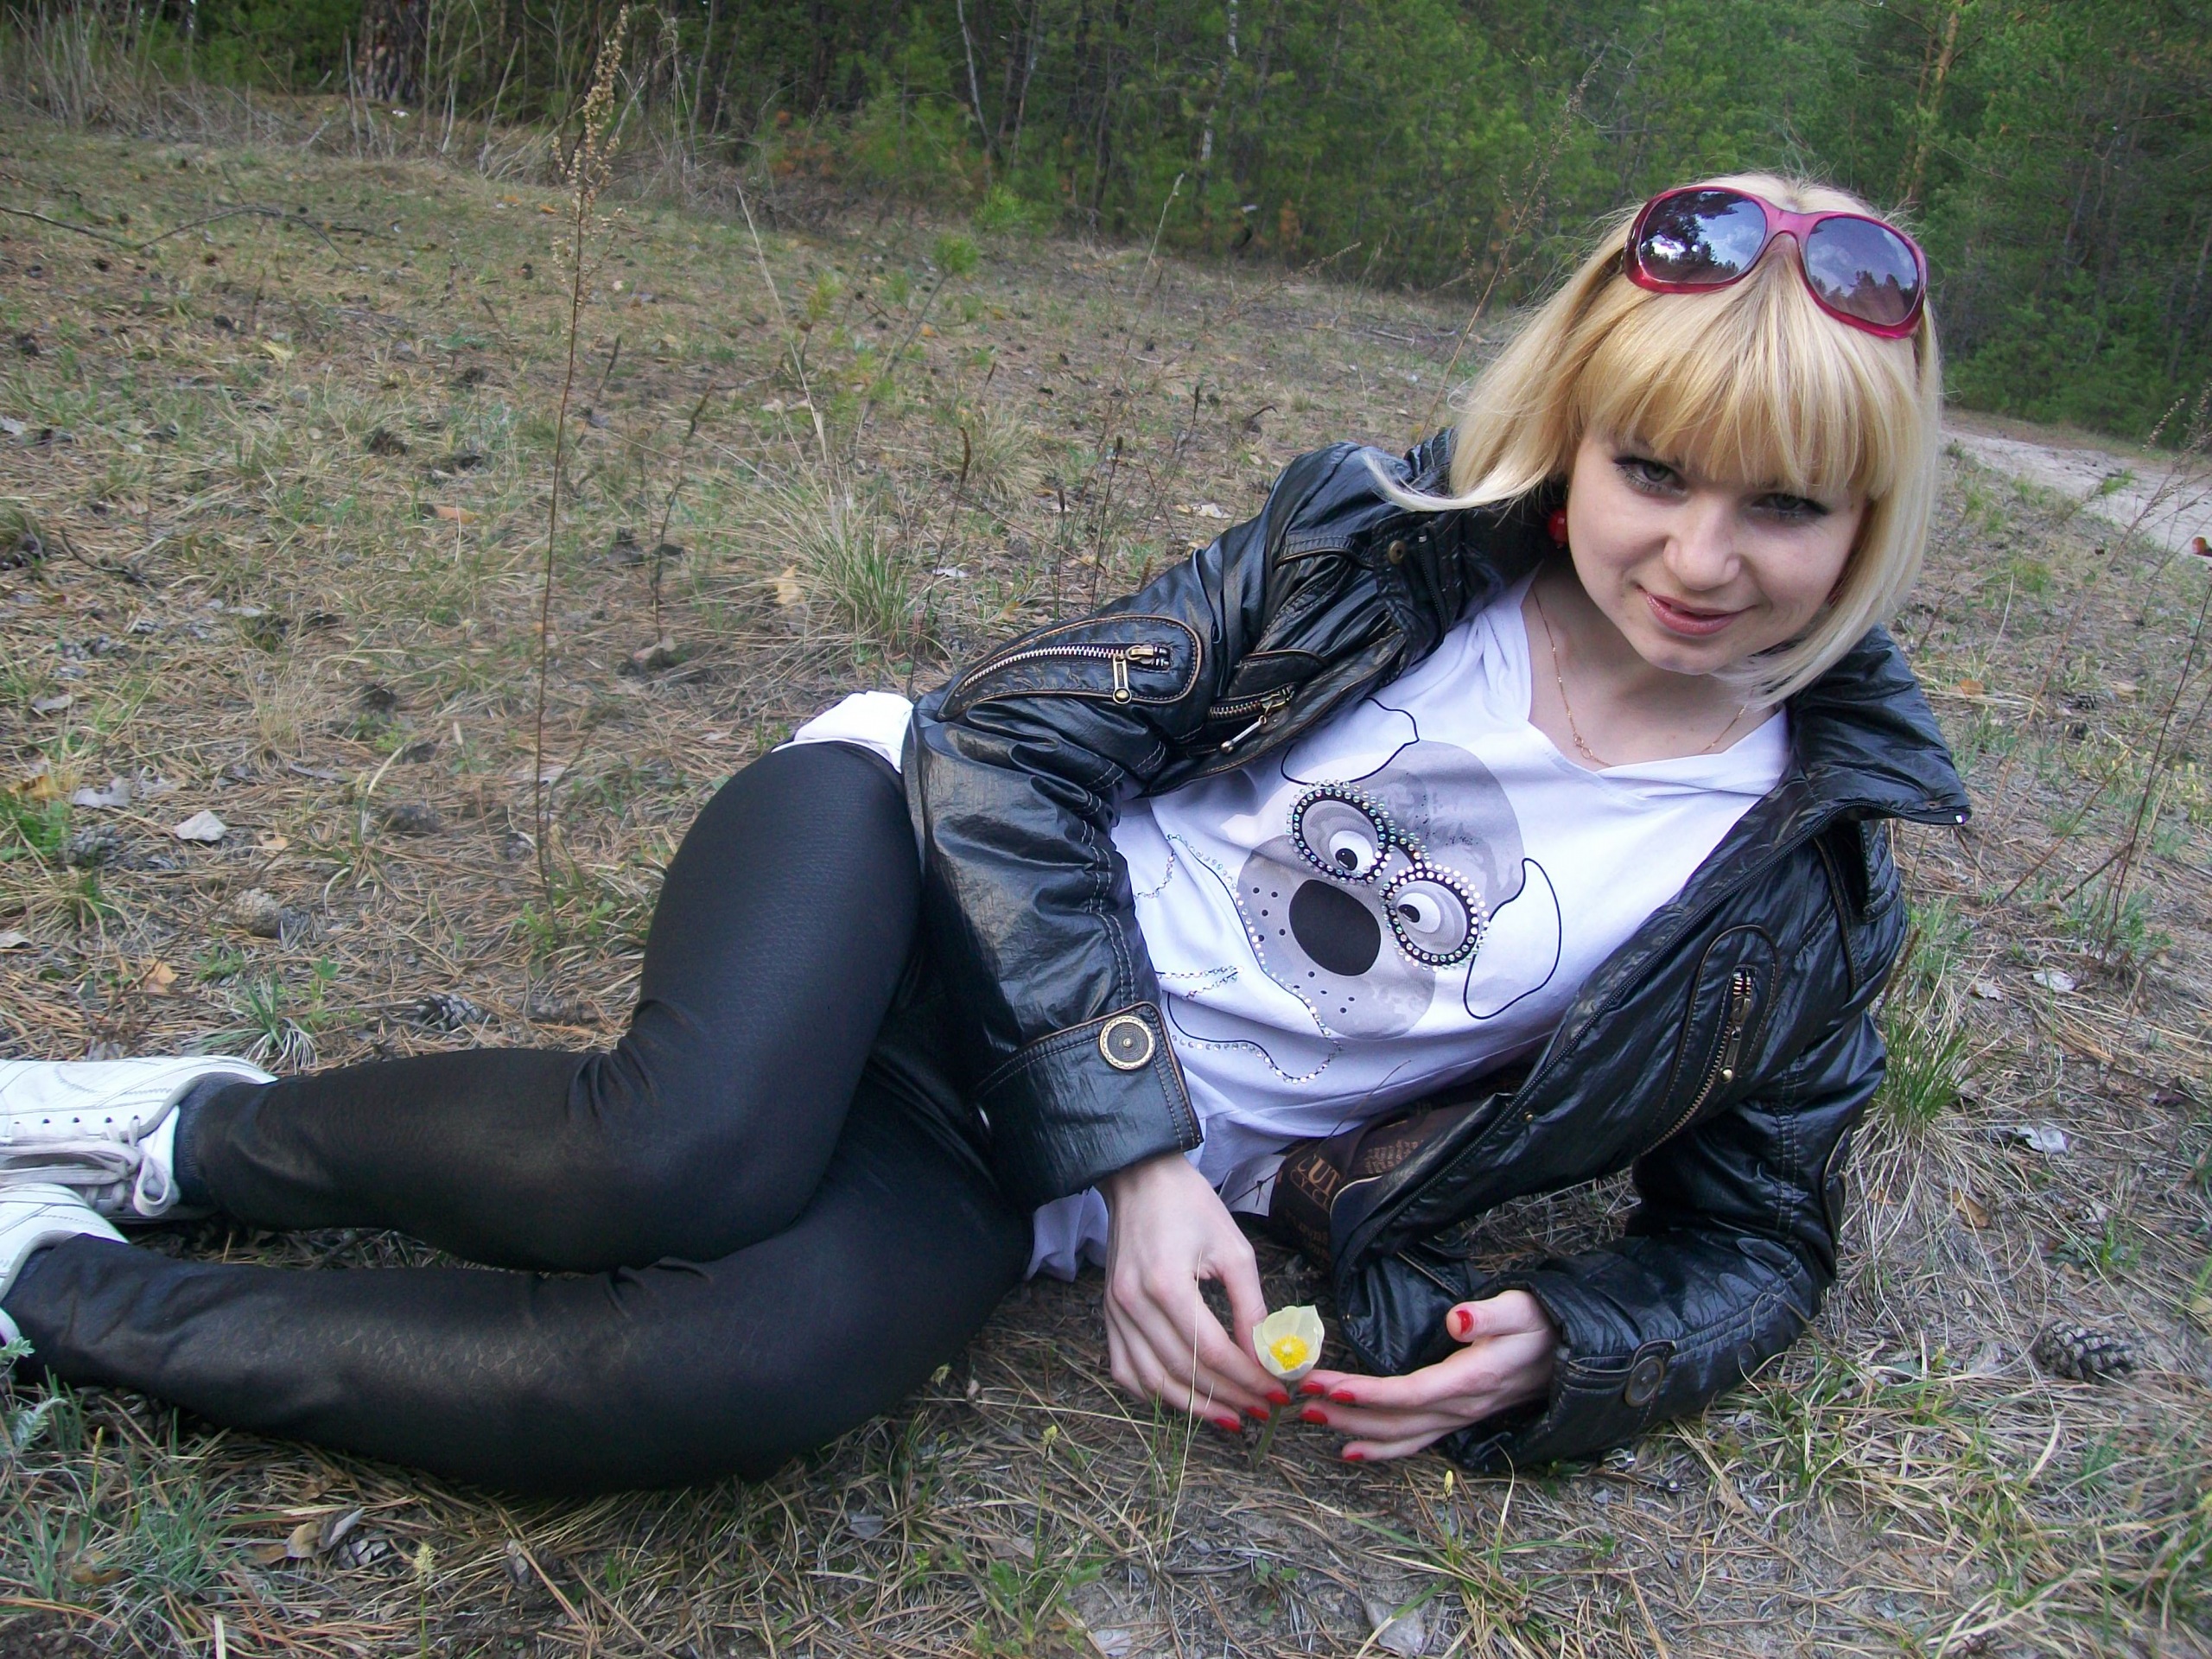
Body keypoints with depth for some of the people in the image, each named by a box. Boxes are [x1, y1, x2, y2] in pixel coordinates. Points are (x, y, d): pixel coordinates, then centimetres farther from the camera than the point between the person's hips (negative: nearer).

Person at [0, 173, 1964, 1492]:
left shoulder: (1799, 879, -1)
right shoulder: (1380, 544, -4)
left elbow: (1754, 1243, 11)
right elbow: (1024, 734, -7)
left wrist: (1549, 1355, -11)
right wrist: (1138, 1150, -17)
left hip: (1017, 1179, 1)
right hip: (932, 865, 0)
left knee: (740, 1376, -30)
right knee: (679, 1157, -34)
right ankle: (196, 1128, -3)